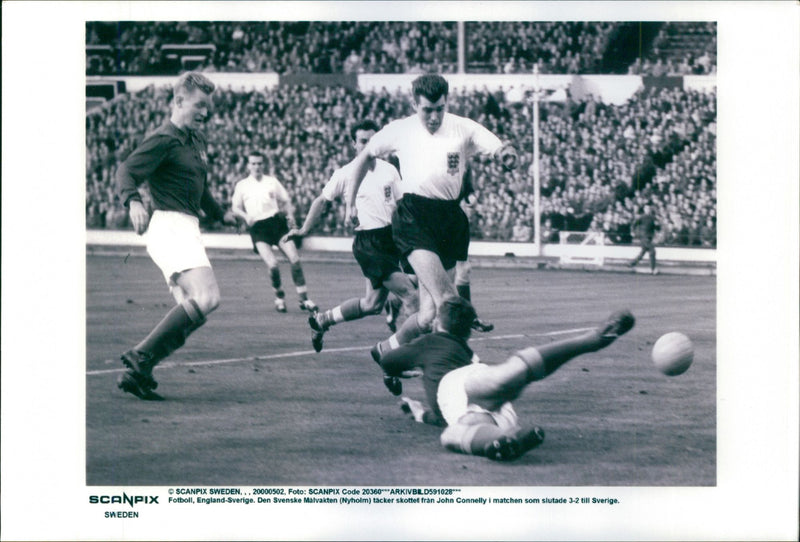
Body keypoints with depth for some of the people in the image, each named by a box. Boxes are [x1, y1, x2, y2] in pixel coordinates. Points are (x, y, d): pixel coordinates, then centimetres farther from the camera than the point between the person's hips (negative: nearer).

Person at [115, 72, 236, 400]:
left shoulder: (196, 141, 19)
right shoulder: (164, 139, -10)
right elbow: (126, 171, -19)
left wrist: (220, 214, 40)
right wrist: (133, 201, -37)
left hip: (187, 229, 10)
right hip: (170, 225, -10)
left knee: (188, 312, 7)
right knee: (207, 297, -23)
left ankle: (135, 375, 7)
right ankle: (140, 358, -20)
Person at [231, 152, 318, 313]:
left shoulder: (272, 181, 17)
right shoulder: (242, 185, 13)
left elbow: (286, 200, 19)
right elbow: (235, 208, 11)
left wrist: (290, 214, -2)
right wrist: (246, 216, -10)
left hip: (276, 222, 2)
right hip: (258, 228, -2)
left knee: (295, 259, -12)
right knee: (272, 265, -21)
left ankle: (304, 299, -1)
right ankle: (280, 297, 3)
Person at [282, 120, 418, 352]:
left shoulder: (389, 170, 8)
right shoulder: (345, 174, -3)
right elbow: (321, 201, 10)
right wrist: (304, 230, 11)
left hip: (391, 238, 6)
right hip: (368, 243, -6)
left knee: (373, 303, 11)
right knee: (409, 294, -16)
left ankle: (322, 319, 28)